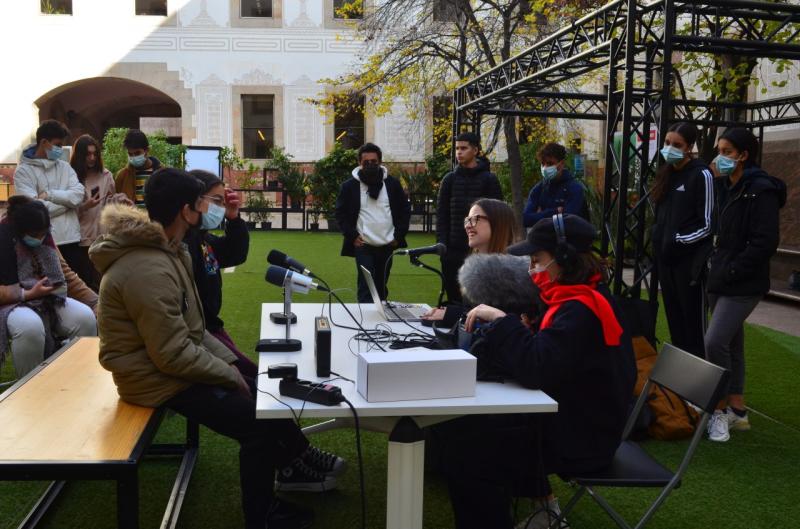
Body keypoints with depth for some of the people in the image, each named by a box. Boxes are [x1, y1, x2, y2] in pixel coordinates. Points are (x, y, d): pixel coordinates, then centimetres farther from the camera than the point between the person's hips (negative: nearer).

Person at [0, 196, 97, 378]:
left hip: (48, 300, 6)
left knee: (85, 317, -20)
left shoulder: (44, 238, 2)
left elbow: (63, 271, 12)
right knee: (30, 327, -39)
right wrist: (29, 294, -25)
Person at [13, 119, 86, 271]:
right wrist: (67, 200, -7)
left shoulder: (64, 166, 11)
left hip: (71, 238, 5)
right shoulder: (24, 171, -5)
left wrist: (49, 194, -14)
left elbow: (79, 194, -4)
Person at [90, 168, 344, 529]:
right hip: (161, 377, -10)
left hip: (176, 357, 10)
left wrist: (227, 359, 4)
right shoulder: (149, 271, -28)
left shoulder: (165, 250, 5)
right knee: (259, 423, -10)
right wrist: (229, 374, -15)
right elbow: (173, 355, -28)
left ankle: (298, 463, 28)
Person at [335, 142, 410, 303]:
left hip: (387, 245, 3)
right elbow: (341, 213, 1)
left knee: (381, 287, 14)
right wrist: (352, 236, -8)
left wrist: (399, 235, 0)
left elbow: (405, 210, 7)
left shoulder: (392, 183, 2)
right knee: (365, 287, -8)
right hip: (363, 246, -3)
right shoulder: (349, 186, -3)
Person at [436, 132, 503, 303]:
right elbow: (441, 214, 8)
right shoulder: (450, 179, 10)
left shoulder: (489, 179, 1)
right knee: (454, 295, 6)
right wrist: (441, 242, -3)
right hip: (453, 250, 3)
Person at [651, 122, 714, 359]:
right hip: (665, 257, 7)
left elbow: (708, 224, -12)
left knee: (693, 320, -1)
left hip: (689, 259, -7)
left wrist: (678, 242, -17)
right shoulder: (666, 173, 12)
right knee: (674, 317, 12)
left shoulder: (701, 174, -9)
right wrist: (659, 238, 8)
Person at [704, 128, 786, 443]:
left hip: (743, 285, -8)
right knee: (731, 345, 14)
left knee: (715, 342, -16)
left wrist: (731, 271, -17)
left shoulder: (761, 191, -14)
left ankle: (721, 410, 0)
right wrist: (717, 266, 6)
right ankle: (737, 410, 24)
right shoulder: (725, 187, 12)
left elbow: (766, 243, -19)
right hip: (721, 282, 8)